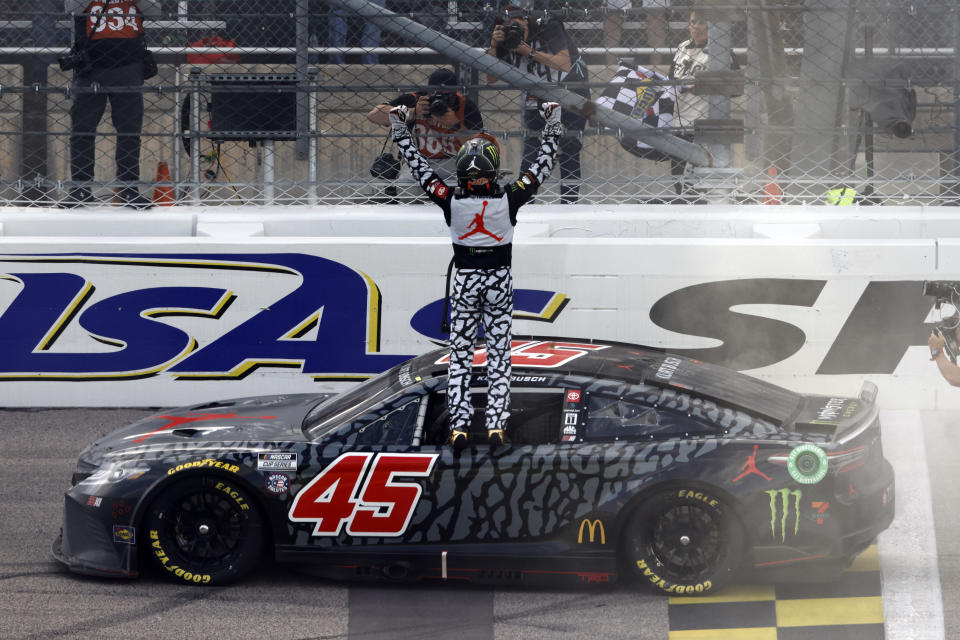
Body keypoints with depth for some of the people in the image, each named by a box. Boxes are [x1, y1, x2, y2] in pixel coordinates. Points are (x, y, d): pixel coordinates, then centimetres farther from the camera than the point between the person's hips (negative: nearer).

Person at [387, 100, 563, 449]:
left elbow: (418, 167, -3)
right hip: (500, 281, 0)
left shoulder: (451, 200, -14)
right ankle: (496, 425, 3)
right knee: (498, 354, 6)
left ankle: (459, 426, 2)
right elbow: (542, 166, -4)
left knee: (460, 355, 7)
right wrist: (551, 127, 6)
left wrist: (400, 130, 7)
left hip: (465, 282, 0)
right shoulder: (508, 199, -15)